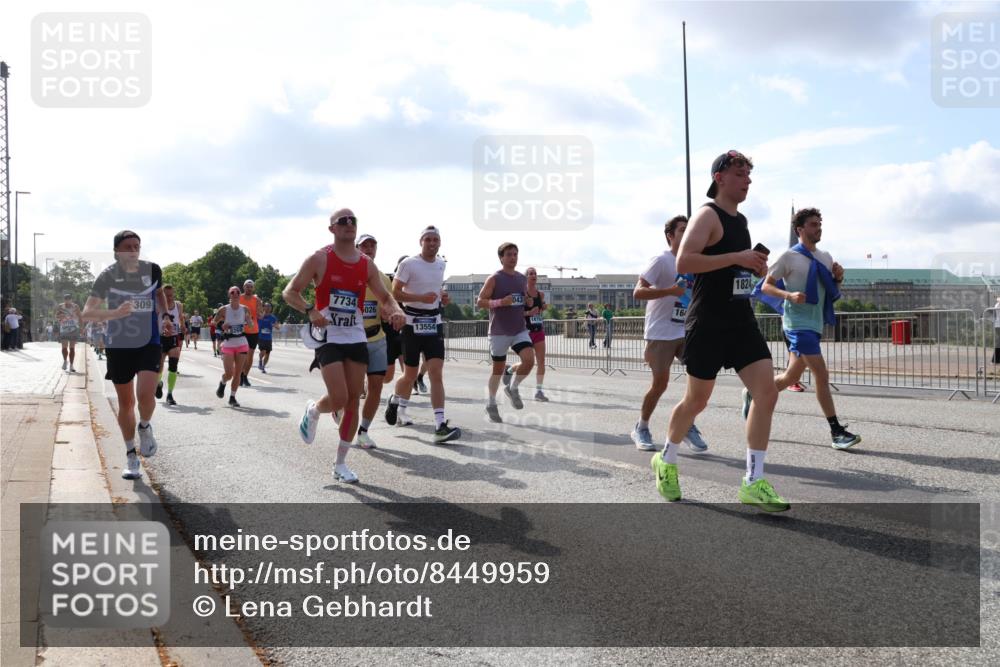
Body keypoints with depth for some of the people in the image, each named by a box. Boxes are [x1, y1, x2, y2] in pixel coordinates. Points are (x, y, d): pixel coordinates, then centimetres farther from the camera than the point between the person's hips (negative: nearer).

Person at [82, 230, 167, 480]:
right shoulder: (107, 276, -11)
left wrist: (163, 312, 6)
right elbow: (86, 314, -18)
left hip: (149, 344, 0)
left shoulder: (153, 270, -4)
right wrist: (115, 313, -34)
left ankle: (145, 427, 15)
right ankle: (131, 456, 25)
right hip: (118, 346, 0)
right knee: (126, 403, 8)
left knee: (146, 396, -19)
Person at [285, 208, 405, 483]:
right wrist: (310, 311, -23)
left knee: (353, 401, 4)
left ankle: (340, 464, 16)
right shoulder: (319, 259, -7)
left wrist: (396, 311, -13)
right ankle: (312, 411, 22)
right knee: (338, 399, -16)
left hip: (356, 337, 5)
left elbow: (384, 297, 10)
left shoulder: (367, 264, 5)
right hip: (328, 337, -5)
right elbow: (289, 292, -4)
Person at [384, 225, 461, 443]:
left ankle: (441, 426, -13)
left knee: (436, 373, -8)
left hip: (434, 323, 4)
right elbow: (395, 293, -11)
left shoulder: (441, 264, 9)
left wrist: (443, 297, 4)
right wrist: (422, 297, -23)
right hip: (413, 323, -4)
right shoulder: (408, 264, -9)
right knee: (410, 375, 7)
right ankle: (396, 402, 41)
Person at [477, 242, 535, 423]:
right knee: (498, 369, 4)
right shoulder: (494, 279, -7)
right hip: (499, 332, -4)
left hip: (520, 330, 4)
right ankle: (491, 404, 23)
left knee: (529, 360, -16)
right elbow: (480, 302, -10)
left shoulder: (522, 278, 10)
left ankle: (512, 388, 11)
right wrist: (500, 302, -24)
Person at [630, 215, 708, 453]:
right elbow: (638, 292, -17)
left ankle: (688, 426, 6)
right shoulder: (662, 260, -9)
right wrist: (670, 291, -27)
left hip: (686, 331, 6)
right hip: (661, 333, -6)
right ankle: (641, 429, 16)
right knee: (660, 383, -5)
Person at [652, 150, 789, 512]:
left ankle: (753, 483, -4)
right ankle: (666, 460, 31)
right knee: (697, 400, 5)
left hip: (742, 322, 7)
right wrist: (738, 258, -25)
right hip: (708, 325, -7)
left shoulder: (741, 219, 17)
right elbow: (683, 262, -25)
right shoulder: (708, 215, -10)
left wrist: (755, 266, 11)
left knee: (767, 392, -7)